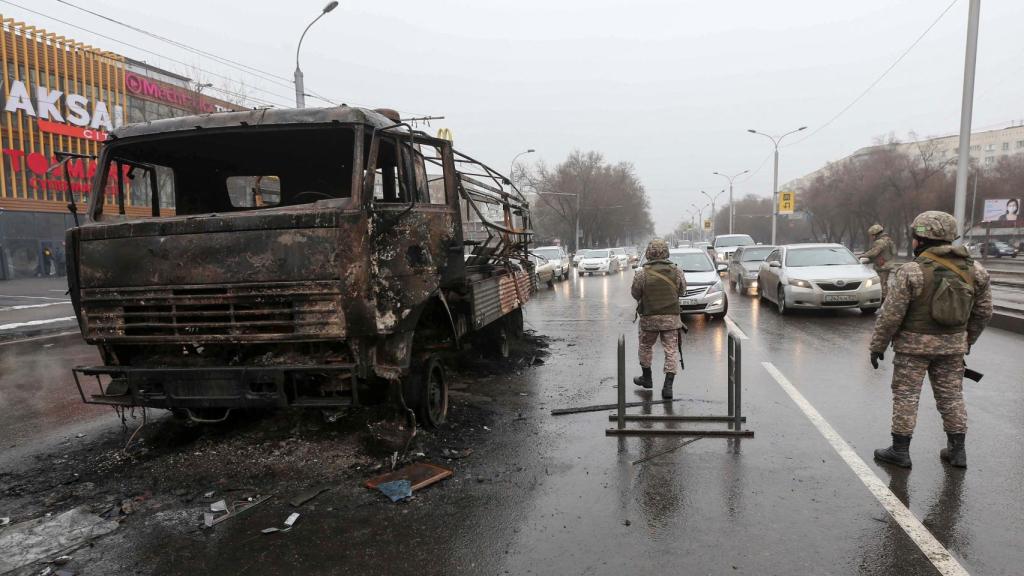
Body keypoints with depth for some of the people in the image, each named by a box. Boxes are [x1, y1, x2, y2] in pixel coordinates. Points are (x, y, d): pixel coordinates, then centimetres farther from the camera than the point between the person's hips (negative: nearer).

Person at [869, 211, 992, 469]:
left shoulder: (912, 271, -15)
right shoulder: (974, 271, 3)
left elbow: (891, 314, -15)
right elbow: (983, 312, 10)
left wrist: (877, 345, -6)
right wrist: (968, 340, 23)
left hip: (914, 344, -5)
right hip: (952, 345, 5)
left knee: (905, 396, 3)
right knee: (951, 395, 16)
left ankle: (900, 450, 9)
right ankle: (957, 450, 23)